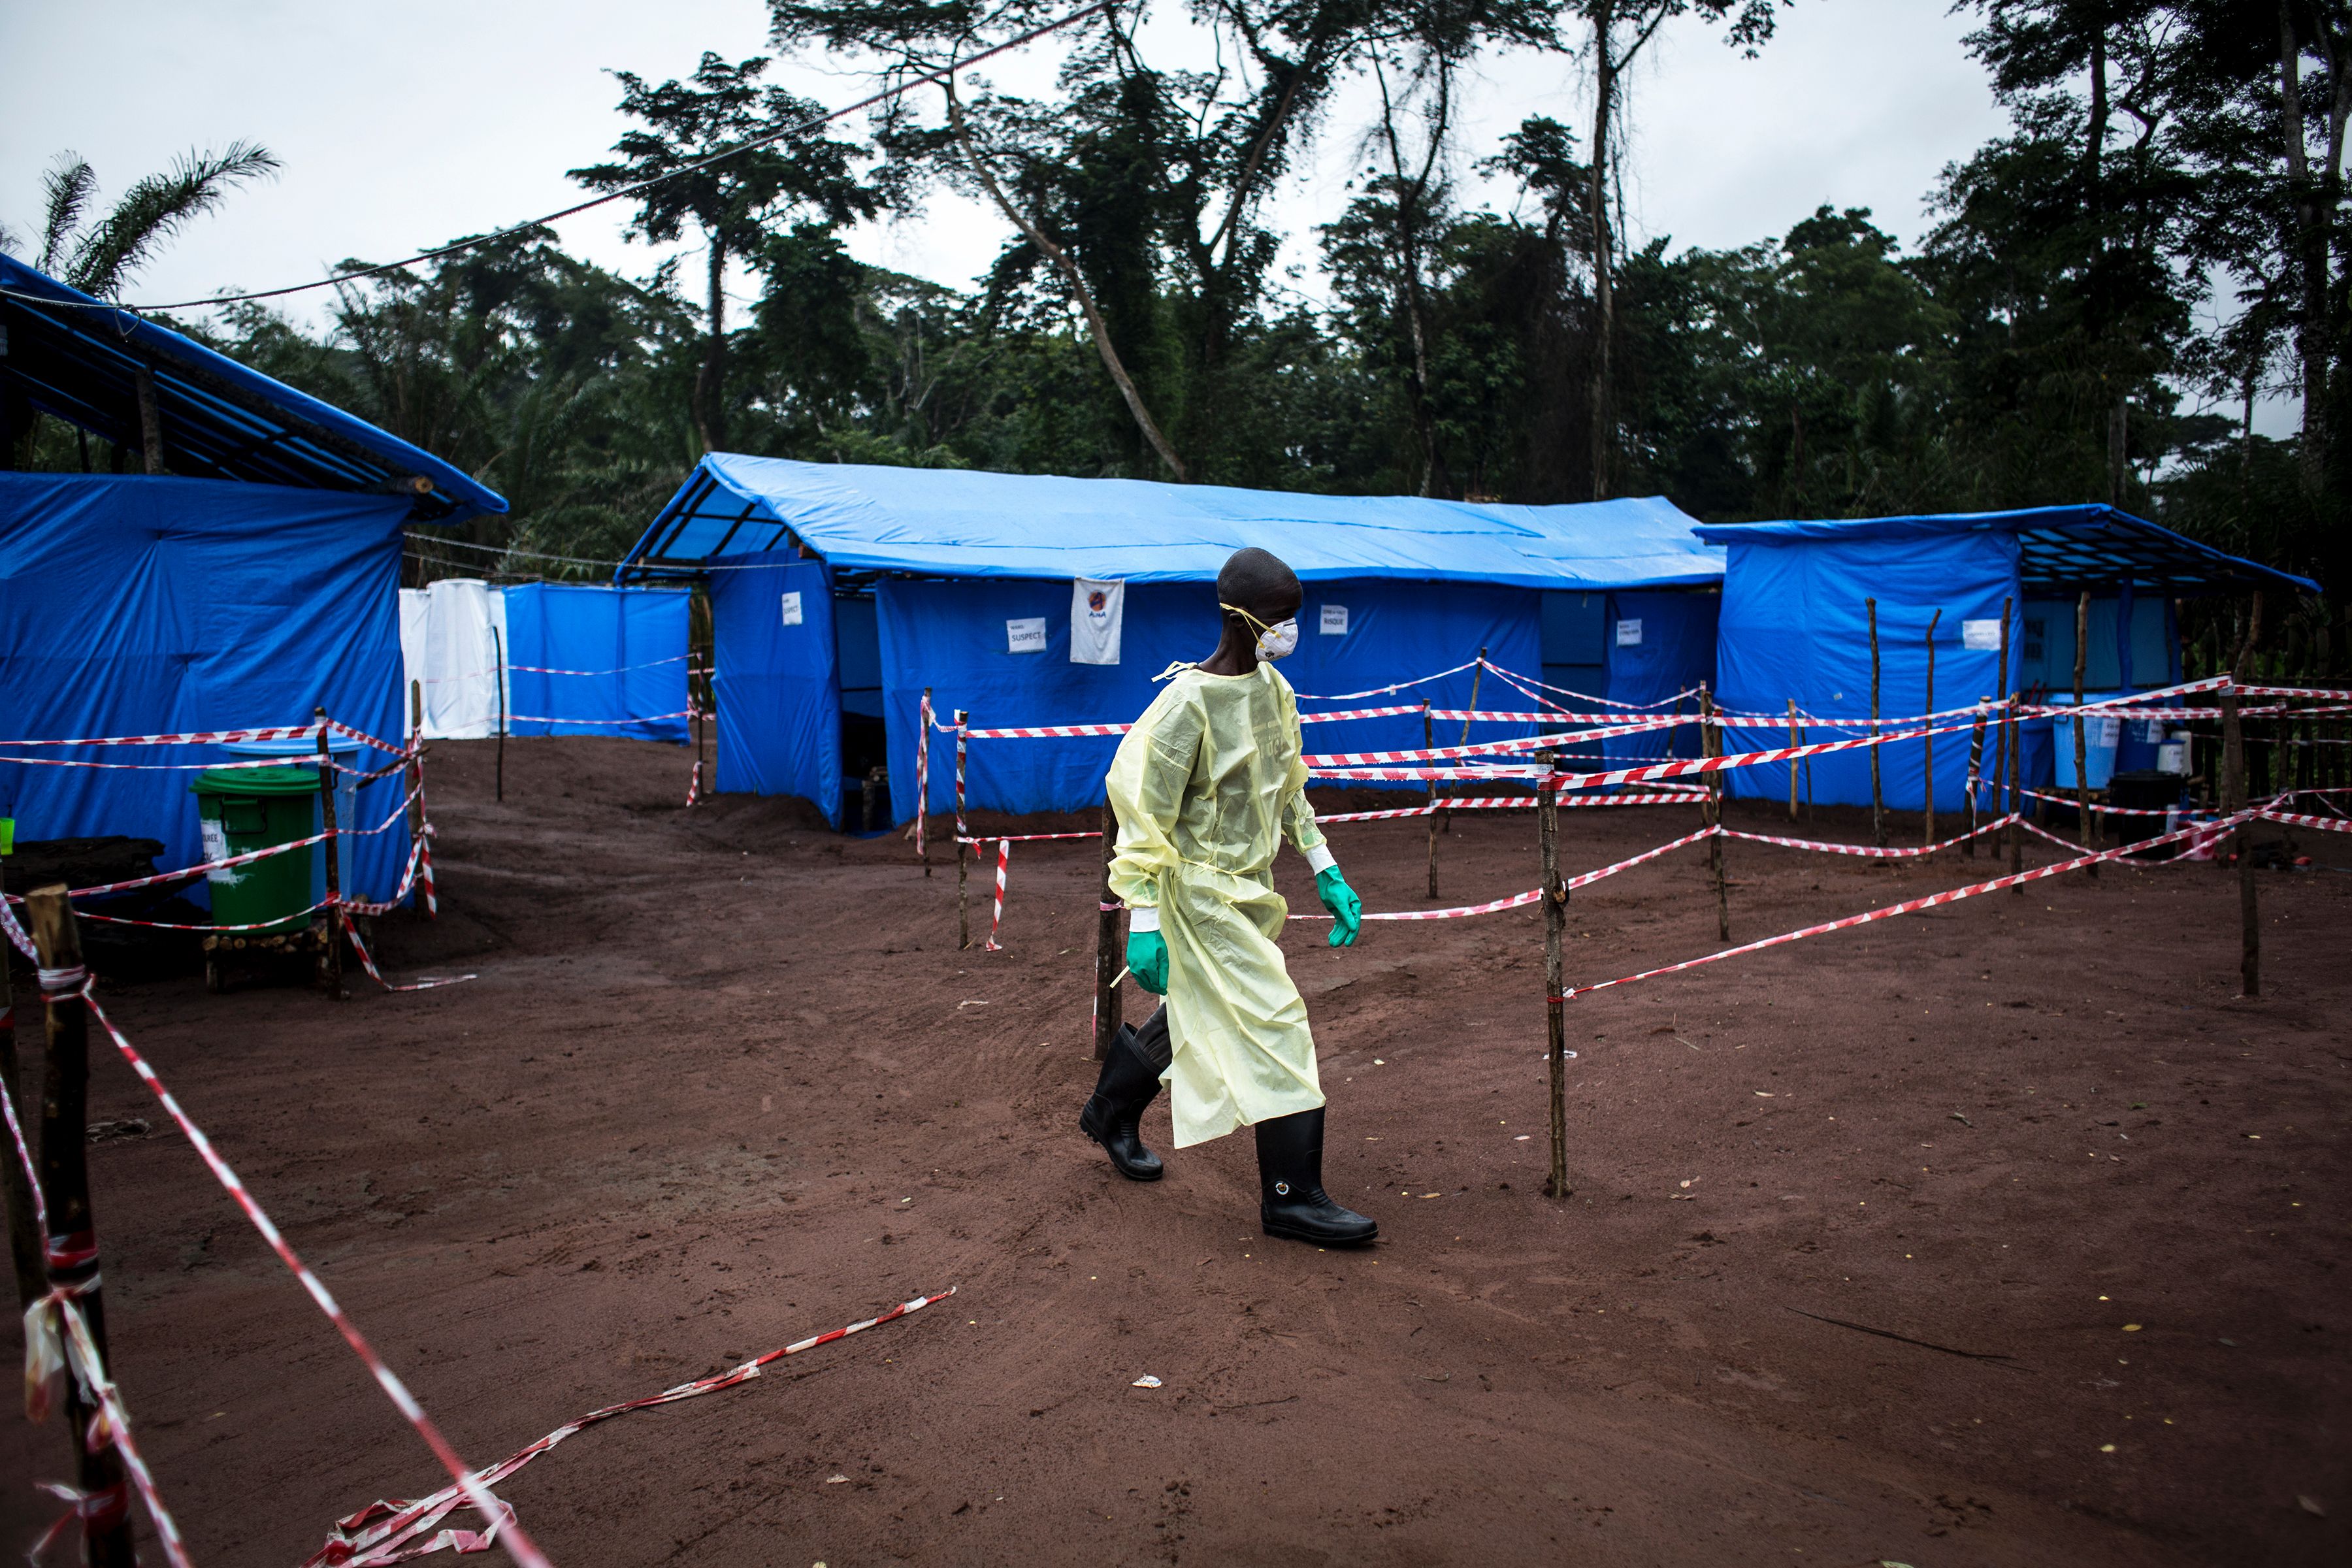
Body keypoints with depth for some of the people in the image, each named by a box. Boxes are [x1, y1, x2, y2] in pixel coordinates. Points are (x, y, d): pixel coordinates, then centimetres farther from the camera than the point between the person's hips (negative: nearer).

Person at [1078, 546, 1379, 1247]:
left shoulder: (1273, 688, 4)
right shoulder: (1189, 702, -21)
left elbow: (1286, 790, 16)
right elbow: (1142, 811, -19)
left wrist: (1327, 873, 13)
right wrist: (1144, 925, -21)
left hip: (1249, 888, 9)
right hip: (1203, 893, -8)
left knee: (1199, 1016, 21)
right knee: (1276, 1028, -9)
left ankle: (1110, 1114, 44)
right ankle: (1292, 1196, 3)